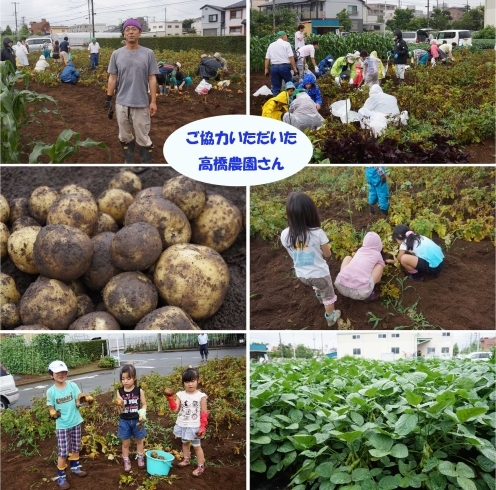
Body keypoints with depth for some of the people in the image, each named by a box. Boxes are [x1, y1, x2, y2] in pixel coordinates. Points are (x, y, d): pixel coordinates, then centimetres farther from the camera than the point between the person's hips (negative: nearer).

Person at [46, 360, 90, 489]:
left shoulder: (72, 386, -6)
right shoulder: (51, 391, -9)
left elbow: (78, 402, -5)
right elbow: (51, 408, -3)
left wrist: (81, 400, -27)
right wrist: (53, 413, -24)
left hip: (75, 422, 3)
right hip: (62, 425, -3)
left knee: (75, 447, 18)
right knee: (63, 452, -3)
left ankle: (75, 467, 40)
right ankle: (61, 476, 10)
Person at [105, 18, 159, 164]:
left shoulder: (148, 53, -3)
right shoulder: (116, 54, 2)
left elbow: (152, 78, -2)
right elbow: (112, 78, 6)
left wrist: (153, 101, -7)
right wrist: (108, 99, 2)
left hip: (141, 104, -2)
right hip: (121, 103, 2)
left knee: (143, 138, 2)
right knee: (125, 137, 13)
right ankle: (129, 163, 27)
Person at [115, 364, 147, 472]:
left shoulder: (139, 391, -11)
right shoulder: (119, 392, -10)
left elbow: (144, 404, -1)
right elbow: (121, 410, -7)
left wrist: (142, 413, -19)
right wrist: (121, 405, -29)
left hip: (137, 420, 0)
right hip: (124, 421, 0)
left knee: (139, 440, 18)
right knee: (125, 443, 11)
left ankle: (140, 458, 37)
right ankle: (126, 461, 26)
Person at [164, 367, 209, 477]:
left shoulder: (201, 396, -13)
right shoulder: (180, 395, -5)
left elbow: (204, 413, -8)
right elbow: (175, 409, -10)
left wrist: (203, 427, -12)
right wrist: (170, 399, -22)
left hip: (194, 426, -4)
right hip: (182, 425, 4)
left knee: (196, 446, 4)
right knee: (185, 443, 23)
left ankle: (201, 466, 15)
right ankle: (186, 460, 43)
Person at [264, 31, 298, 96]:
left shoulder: (271, 45, 15)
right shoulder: (286, 44, 1)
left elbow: (267, 58, 10)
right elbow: (291, 57, -8)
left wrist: (266, 69, 14)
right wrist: (294, 68, -6)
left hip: (274, 67, 4)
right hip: (284, 66, -4)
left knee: (275, 88, 6)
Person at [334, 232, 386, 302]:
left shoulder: (360, 250, 24)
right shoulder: (377, 254, 16)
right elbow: (383, 267, 37)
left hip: (340, 286, 4)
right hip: (360, 292, -4)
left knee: (348, 258, 30)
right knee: (380, 266, 19)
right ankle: (368, 294, 12)